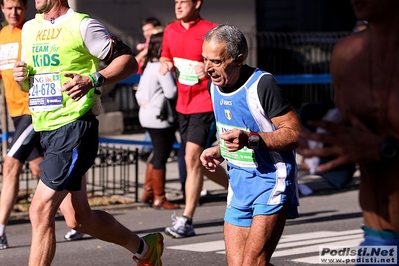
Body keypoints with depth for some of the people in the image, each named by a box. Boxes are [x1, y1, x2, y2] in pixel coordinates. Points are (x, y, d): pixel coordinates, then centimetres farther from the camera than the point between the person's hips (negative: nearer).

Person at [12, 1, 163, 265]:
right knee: (79, 219, 14)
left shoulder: (81, 25, -8)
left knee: (41, 210, -15)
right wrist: (21, 78, 1)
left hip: (74, 129, -8)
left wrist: (92, 80, -25)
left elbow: (129, 61, -9)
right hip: (45, 131, 8)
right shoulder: (30, 28, 15)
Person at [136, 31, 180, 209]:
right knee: (161, 157, -3)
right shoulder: (162, 67, -17)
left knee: (157, 155, 19)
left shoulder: (149, 66, 13)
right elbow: (171, 92, -20)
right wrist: (178, 82, -4)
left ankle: (148, 192, 24)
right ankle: (159, 198, 2)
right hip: (159, 117, -10)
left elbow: (140, 92, 17)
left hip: (147, 115, 10)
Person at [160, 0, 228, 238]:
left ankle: (187, 221, -14)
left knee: (193, 158, -16)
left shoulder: (210, 31, -12)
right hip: (184, 105, 8)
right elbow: (166, 58, 23)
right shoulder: (171, 31, 8)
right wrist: (165, 65, -1)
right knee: (202, 161, 15)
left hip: (205, 104, -8)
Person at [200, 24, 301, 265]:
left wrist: (250, 139, -31)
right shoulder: (215, 86, 7)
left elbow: (294, 133, -19)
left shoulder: (263, 85, -18)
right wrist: (219, 151, 5)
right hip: (239, 184, 8)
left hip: (271, 182, -8)